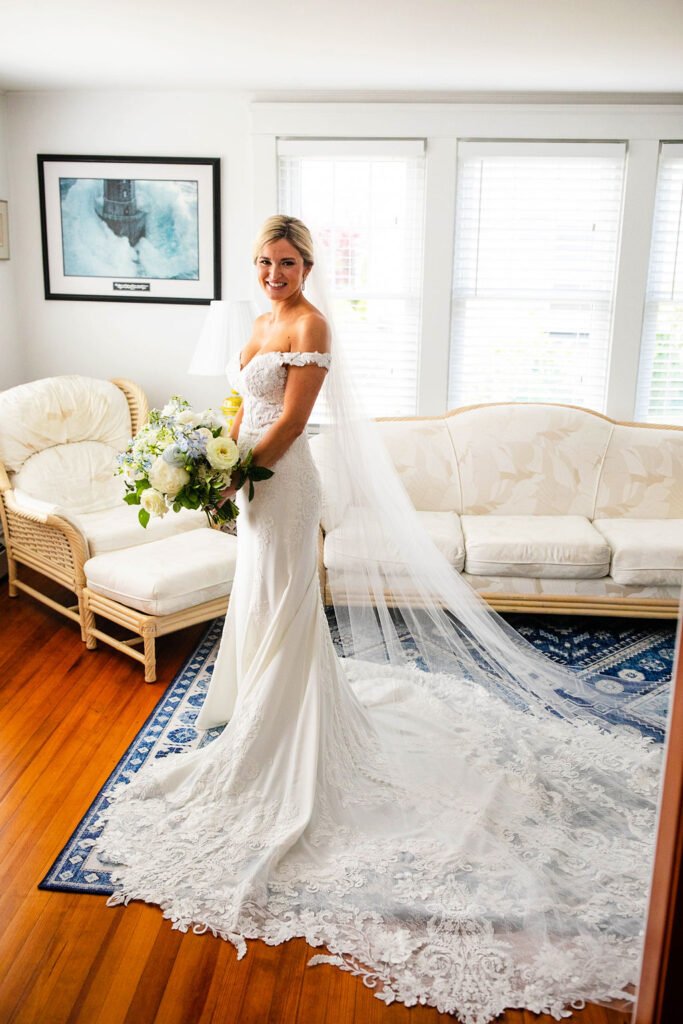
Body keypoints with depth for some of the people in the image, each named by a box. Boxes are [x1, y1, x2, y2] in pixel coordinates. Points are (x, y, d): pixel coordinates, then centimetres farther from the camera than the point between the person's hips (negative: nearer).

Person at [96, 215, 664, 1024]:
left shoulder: (311, 325, -15)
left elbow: (290, 422, -20)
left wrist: (235, 477, -17)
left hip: (285, 481, -9)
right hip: (257, 477, 9)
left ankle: (272, 744, 15)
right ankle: (260, 705, 40)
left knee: (281, 608, 1)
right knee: (260, 600, 20)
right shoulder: (265, 322, 12)